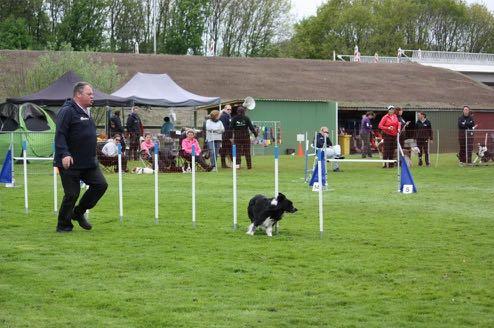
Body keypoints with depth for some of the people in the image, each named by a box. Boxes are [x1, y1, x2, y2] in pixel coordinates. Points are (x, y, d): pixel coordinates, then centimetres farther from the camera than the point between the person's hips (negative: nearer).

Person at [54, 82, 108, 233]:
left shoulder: (86, 111, 16)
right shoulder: (67, 111, -13)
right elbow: (60, 135, -20)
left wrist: (93, 156, 25)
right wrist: (64, 154, -29)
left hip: (89, 162, 9)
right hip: (70, 163, -9)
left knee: (101, 185, 1)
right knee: (72, 194, -4)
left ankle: (79, 213, 17)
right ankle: (63, 225, 12)